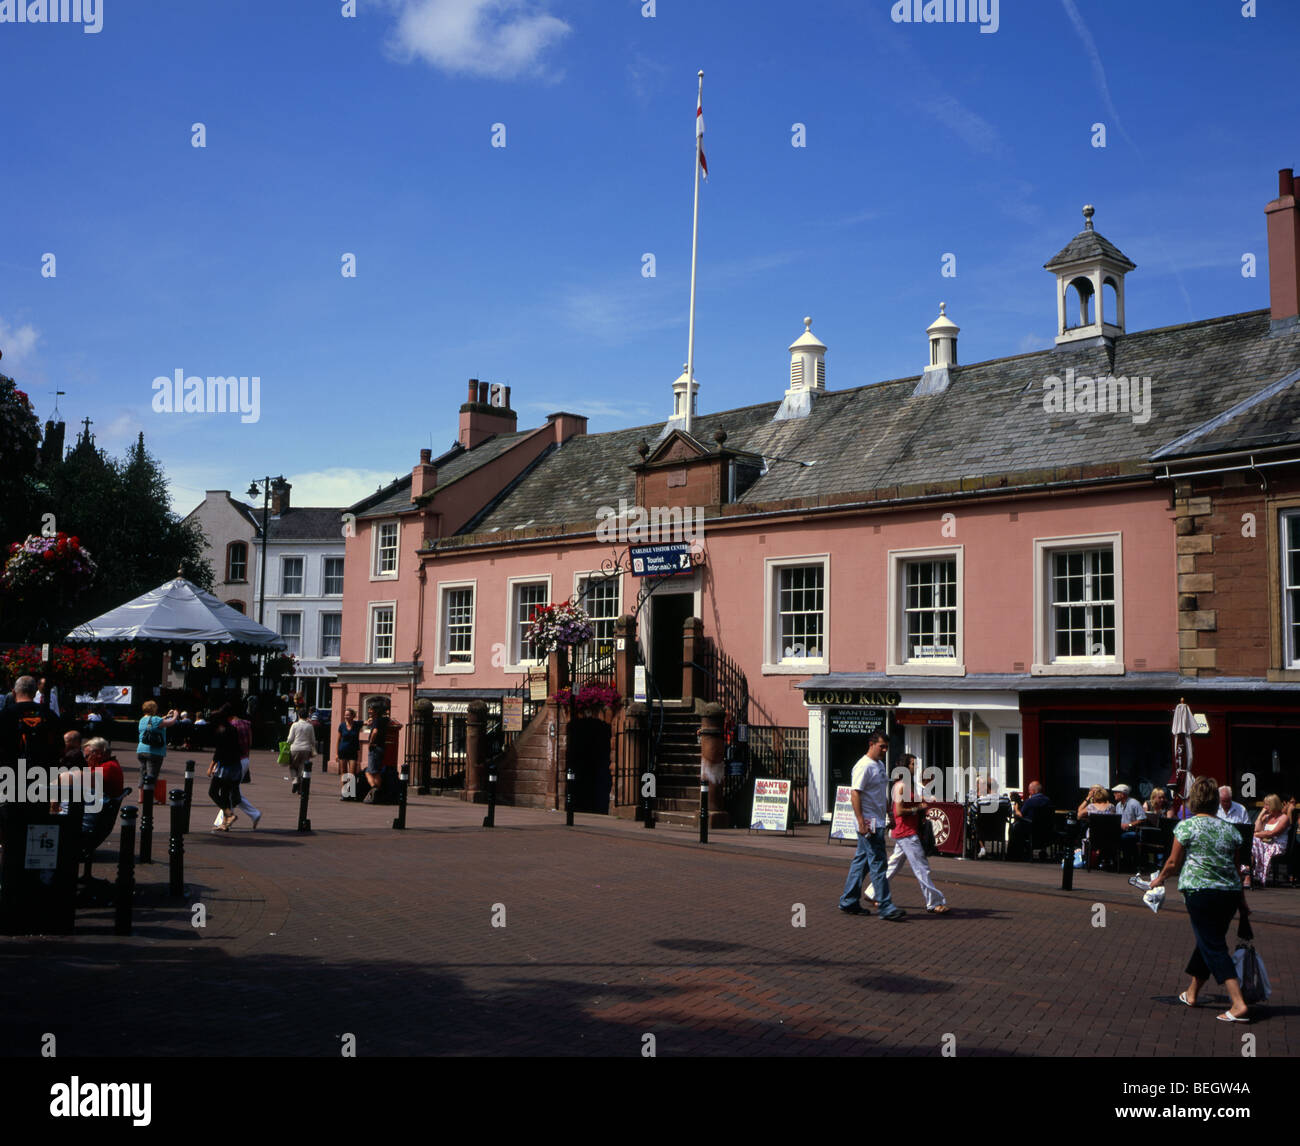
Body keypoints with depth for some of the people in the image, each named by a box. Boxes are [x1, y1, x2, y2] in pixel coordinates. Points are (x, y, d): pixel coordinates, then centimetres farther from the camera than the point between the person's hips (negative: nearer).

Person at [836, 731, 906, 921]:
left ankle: (848, 902, 20)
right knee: (878, 863, -7)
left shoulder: (880, 765, 15)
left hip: (878, 822, 10)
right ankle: (885, 907, -5)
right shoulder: (863, 766, -15)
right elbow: (855, 793, -20)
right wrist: (861, 822, -24)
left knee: (860, 861, 13)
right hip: (869, 823, -10)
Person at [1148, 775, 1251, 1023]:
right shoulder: (1230, 830, 9)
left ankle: (1238, 1004, -15)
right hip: (1229, 892, 6)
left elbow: (1173, 863, -1)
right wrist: (1241, 900, 24)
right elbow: (1235, 868, 14)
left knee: (1213, 947, -4)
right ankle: (1191, 993, 31)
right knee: (1210, 941, 18)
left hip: (1201, 893, -6)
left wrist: (1159, 879, 17)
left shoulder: (1186, 826, -5)